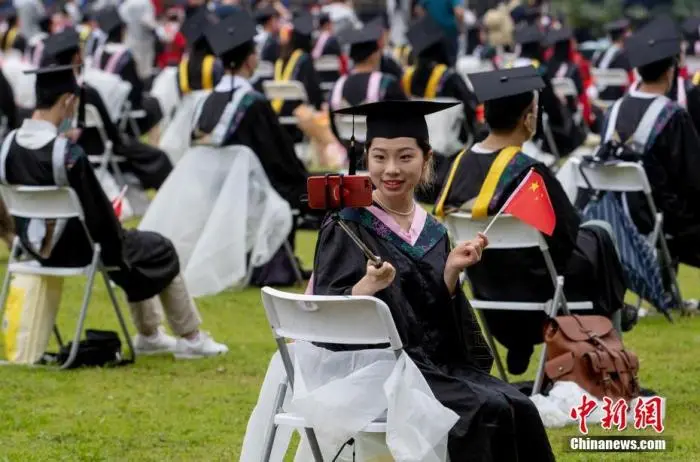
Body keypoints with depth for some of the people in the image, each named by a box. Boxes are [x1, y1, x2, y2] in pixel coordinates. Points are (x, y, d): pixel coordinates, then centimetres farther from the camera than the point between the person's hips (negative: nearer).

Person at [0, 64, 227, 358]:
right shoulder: (68, 154, -29)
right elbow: (96, 210, -21)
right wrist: (117, 237, -2)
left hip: (33, 242, 8)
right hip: (72, 248, -8)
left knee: (131, 243, 31)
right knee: (159, 250, 15)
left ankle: (148, 336, 40)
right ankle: (190, 338, 25)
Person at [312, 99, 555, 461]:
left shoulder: (433, 232, 12)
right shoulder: (348, 229, -4)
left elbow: (438, 318, 10)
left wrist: (451, 271, -6)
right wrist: (367, 286, -32)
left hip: (439, 364, 6)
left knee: (519, 410, -19)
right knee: (486, 413, -26)